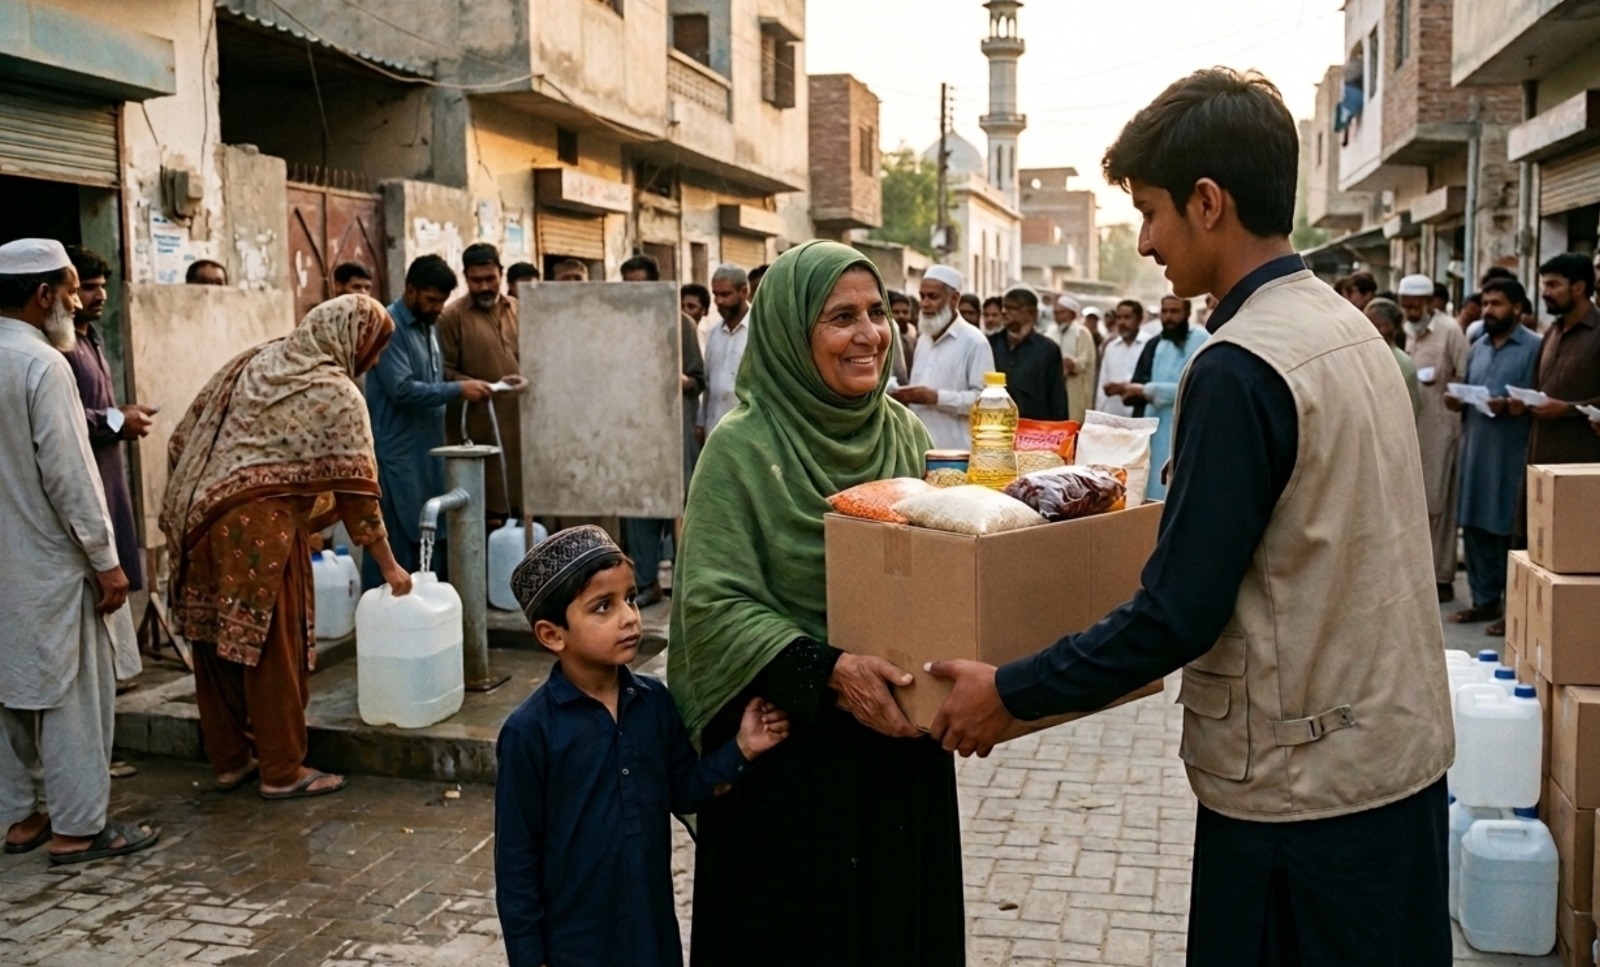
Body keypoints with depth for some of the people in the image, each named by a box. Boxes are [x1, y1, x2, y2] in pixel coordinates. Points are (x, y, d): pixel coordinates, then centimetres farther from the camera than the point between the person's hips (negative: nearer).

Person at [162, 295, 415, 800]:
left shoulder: (253, 362, 15)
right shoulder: (337, 395, -5)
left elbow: (183, 439, 15)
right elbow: (355, 490, -6)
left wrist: (183, 513, 21)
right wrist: (389, 564, 1)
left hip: (197, 518, 8)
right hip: (259, 529, -7)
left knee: (216, 642, 15)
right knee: (272, 650, 3)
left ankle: (228, 760, 27)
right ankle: (281, 772, 13)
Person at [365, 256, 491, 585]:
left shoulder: (426, 325, 14)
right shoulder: (389, 327, -14)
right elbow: (403, 390, -22)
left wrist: (462, 388, 8)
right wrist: (459, 389, -20)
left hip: (427, 449, 9)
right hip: (397, 454, -9)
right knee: (397, 545, -6)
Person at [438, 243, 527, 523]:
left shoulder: (518, 310, 13)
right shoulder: (452, 316, -1)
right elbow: (444, 370, -4)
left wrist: (528, 380, 0)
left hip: (518, 422, 5)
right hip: (477, 429, -4)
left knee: (522, 506, 9)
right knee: (486, 513, -3)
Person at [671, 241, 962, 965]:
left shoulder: (906, 434, 4)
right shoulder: (744, 447, -12)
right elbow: (714, 604, -17)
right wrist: (827, 670, -28)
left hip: (900, 747, 5)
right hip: (790, 751, -4)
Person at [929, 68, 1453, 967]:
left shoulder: (1239, 368, -21)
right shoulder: (1351, 328, 6)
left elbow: (1179, 615, -21)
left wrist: (1010, 693, -12)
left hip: (1303, 789, -8)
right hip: (1405, 756, 8)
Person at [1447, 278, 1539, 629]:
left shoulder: (1534, 348, -5)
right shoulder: (1477, 349, 16)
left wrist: (1508, 405, -25)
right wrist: (1456, 401, 2)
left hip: (1512, 454, -7)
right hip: (1475, 450, 7)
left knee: (1509, 530, -1)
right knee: (1474, 527, 10)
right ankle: (1484, 600, 21)